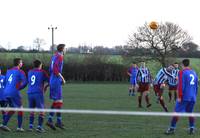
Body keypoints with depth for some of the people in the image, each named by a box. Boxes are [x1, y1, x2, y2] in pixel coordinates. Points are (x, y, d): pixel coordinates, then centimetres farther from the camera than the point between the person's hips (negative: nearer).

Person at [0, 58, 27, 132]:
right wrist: (19, 88, 6)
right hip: (14, 92, -6)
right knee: (20, 108, 8)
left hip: (6, 92, 6)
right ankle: (19, 127, 5)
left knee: (12, 109, 19)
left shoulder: (8, 71, 18)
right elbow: (25, 82, -11)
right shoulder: (20, 72, -2)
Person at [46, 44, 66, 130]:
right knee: (59, 101, -4)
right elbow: (56, 70, -22)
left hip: (52, 81, 9)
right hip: (56, 81, -9)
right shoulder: (59, 57, -12)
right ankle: (59, 121, -2)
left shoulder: (54, 57, 16)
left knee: (55, 102, 11)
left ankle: (50, 120, 8)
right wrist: (62, 79, -13)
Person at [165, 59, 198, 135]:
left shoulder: (182, 72, -6)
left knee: (176, 112, -2)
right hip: (192, 97, 6)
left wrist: (179, 96, -12)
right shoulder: (194, 72, 13)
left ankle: (172, 128, -5)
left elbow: (181, 85, -14)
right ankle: (192, 129, 10)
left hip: (184, 97, -6)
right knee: (190, 112, 16)